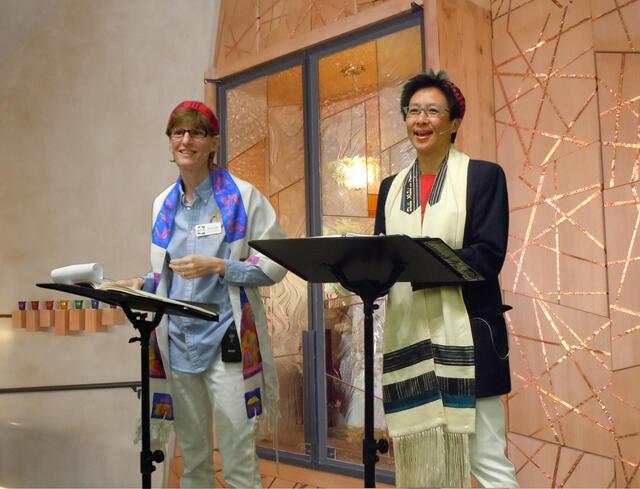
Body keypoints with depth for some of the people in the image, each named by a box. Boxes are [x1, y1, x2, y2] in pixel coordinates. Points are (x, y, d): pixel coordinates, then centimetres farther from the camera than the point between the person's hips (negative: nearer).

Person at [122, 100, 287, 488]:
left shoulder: (242, 196, -4)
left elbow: (275, 264, -7)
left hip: (227, 342, -5)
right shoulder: (163, 204, 12)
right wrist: (143, 284, 2)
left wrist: (217, 267, -18)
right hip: (178, 342, 5)